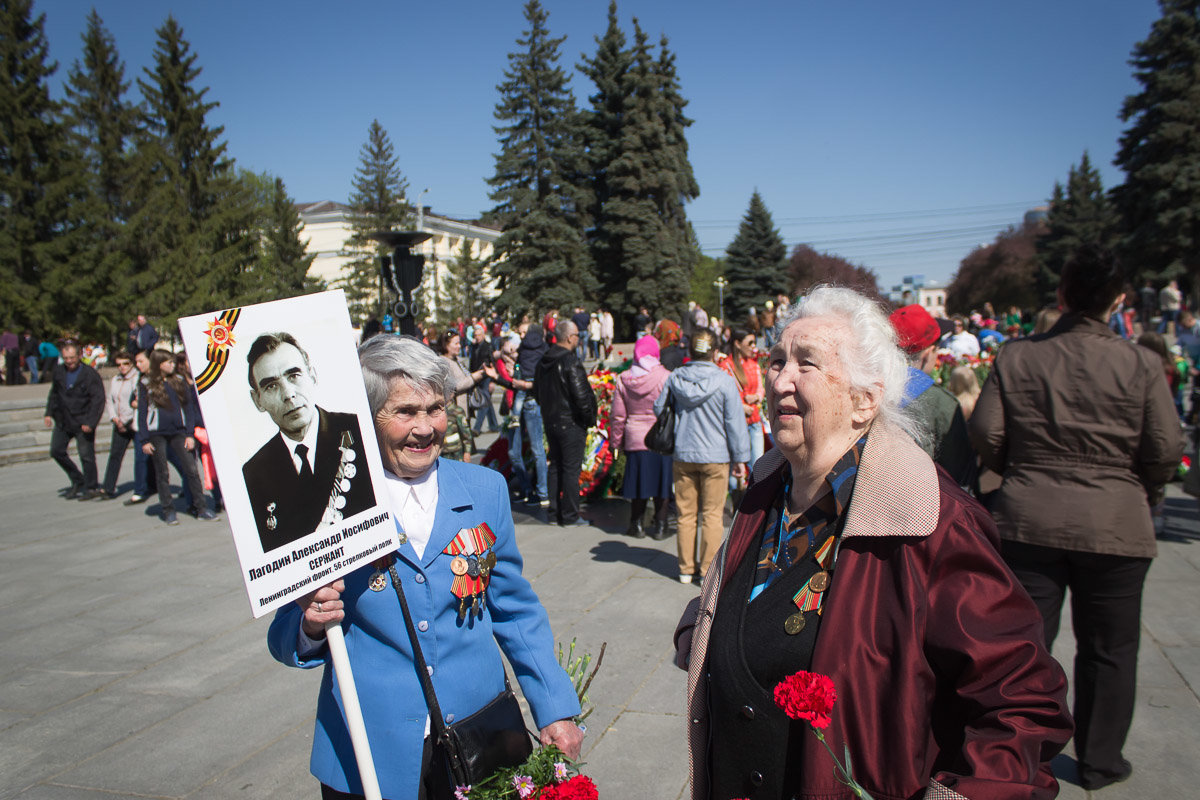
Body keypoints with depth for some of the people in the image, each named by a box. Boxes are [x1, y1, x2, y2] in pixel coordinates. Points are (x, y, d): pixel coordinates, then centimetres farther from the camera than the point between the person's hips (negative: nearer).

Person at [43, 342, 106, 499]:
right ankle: (77, 480, 24)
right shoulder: (59, 371, 5)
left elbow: (98, 400, -14)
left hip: (82, 423, -6)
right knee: (56, 451, 8)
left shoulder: (90, 374, -12)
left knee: (86, 455, -3)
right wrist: (49, 413, 11)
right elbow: (54, 394, 20)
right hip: (62, 421, 6)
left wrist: (90, 422, -20)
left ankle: (91, 488, 10)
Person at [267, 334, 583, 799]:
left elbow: (516, 612, 7)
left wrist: (556, 709, 3)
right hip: (369, 757, -2)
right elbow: (286, 638, -1)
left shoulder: (485, 490, -1)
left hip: (478, 743, 2)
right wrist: (311, 627, -24)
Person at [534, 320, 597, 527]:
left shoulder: (544, 361, 7)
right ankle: (569, 515, 3)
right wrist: (589, 418, -9)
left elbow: (537, 390, 18)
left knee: (555, 465, 17)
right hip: (571, 423, -8)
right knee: (571, 469, -1)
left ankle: (555, 509, 24)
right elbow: (581, 395, -22)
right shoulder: (570, 362, -19)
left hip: (551, 422, 8)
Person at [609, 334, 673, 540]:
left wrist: (616, 442, 12)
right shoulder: (665, 377, -10)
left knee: (639, 482, 12)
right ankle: (660, 527, 15)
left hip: (635, 440, 2)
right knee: (661, 484, 8)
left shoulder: (623, 379, -1)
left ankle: (637, 525, 20)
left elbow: (617, 416, 4)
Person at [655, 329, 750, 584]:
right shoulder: (725, 381, -10)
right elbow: (735, 422, -7)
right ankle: (709, 570, 11)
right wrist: (740, 458, 1)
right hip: (715, 456, -3)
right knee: (712, 515, 6)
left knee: (686, 514, 11)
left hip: (683, 455, 3)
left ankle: (686, 569, 19)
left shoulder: (675, 378, -2)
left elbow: (659, 409, 10)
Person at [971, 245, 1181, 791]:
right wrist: (1134, 491, 14)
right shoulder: (1141, 364, -7)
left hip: (1027, 521, 1)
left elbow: (986, 436, -4)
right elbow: (1165, 452, -6)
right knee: (1108, 649, 17)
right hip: (1115, 526, -1)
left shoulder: (1015, 358, -4)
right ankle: (1099, 762, 32)